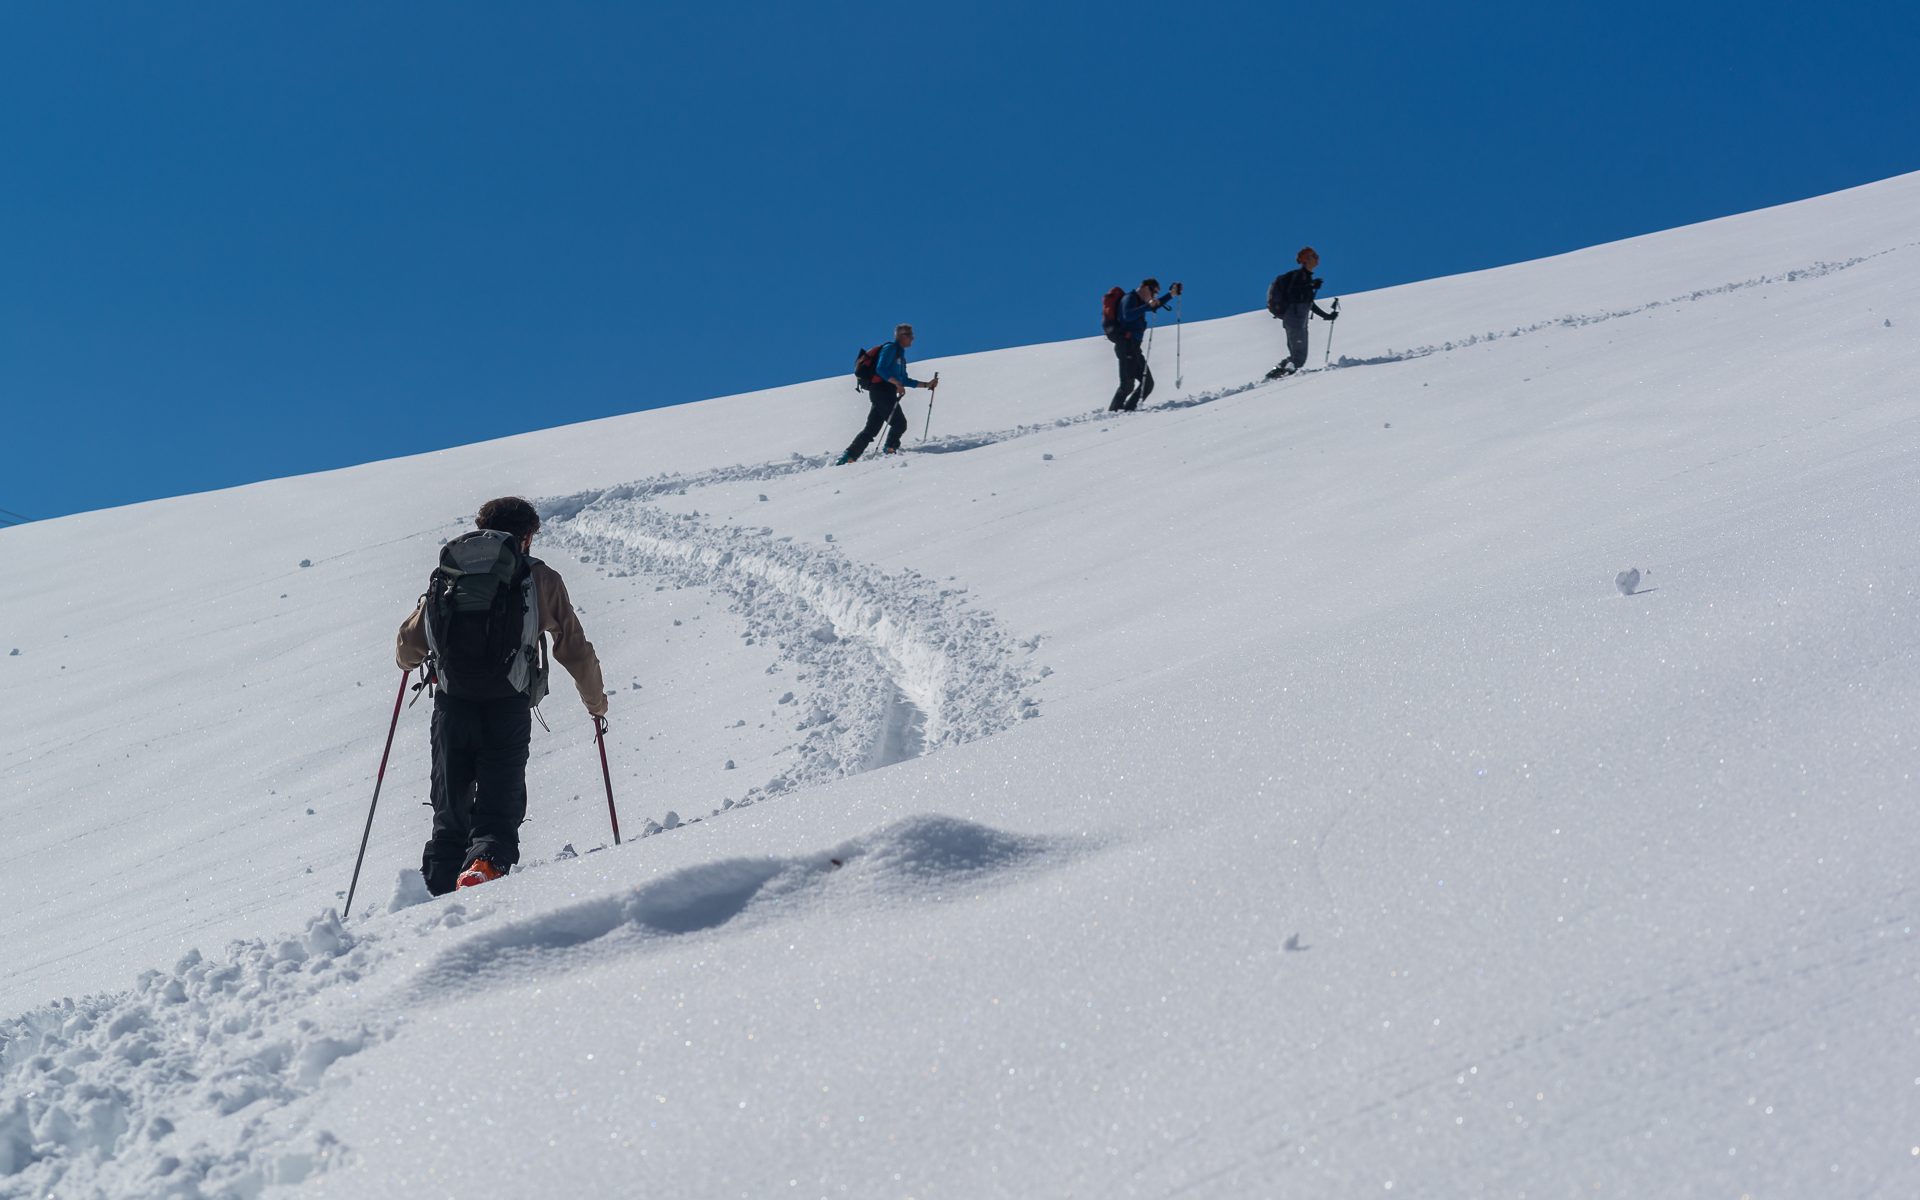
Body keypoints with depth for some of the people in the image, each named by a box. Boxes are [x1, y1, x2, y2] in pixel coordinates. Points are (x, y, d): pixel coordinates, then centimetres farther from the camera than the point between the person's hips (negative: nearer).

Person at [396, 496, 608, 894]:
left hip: (451, 705, 3)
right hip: (507, 708, -2)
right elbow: (574, 648, 13)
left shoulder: (448, 575, 17)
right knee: (499, 808, -3)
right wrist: (596, 702, 28)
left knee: (450, 814, 15)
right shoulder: (540, 579, 11)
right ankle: (485, 864, -31)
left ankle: (439, 892, 8)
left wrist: (407, 661, 43)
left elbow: (408, 647, 18)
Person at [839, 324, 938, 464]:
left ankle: (849, 456, -1)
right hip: (881, 389, -9)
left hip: (887, 393, 9)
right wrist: (897, 383, -23)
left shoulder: (900, 355, 26)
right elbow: (881, 369, -17)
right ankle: (890, 450, 1)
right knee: (900, 423, -8)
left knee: (872, 429, 3)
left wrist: (927, 384, 22)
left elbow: (905, 380, 28)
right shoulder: (890, 348, -4)